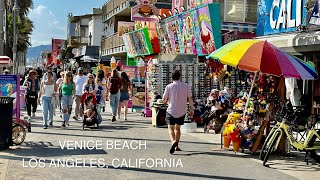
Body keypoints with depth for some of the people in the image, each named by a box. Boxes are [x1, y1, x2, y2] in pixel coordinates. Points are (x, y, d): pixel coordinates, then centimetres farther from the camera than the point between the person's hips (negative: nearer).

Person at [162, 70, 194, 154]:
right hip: (182, 111, 3)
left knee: (171, 128, 1)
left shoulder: (169, 87, -7)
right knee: (177, 128, 18)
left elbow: (164, 100, -3)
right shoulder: (186, 86, -1)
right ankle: (176, 146, 18)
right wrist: (192, 109, 11)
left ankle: (173, 141, -26)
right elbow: (190, 98, 0)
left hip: (171, 111, -3)